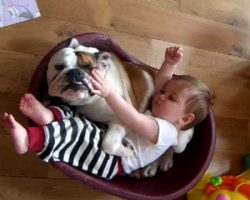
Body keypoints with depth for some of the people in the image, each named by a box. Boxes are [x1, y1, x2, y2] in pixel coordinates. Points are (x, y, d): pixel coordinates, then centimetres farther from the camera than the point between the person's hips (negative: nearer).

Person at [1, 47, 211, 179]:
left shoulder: (166, 131, -14)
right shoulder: (161, 116, 17)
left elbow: (134, 120, -30)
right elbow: (160, 85, 21)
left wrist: (109, 93, -42)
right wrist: (169, 64, 2)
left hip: (113, 160, -10)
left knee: (75, 133, -33)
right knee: (73, 116, -2)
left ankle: (26, 139, -42)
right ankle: (50, 115, -29)